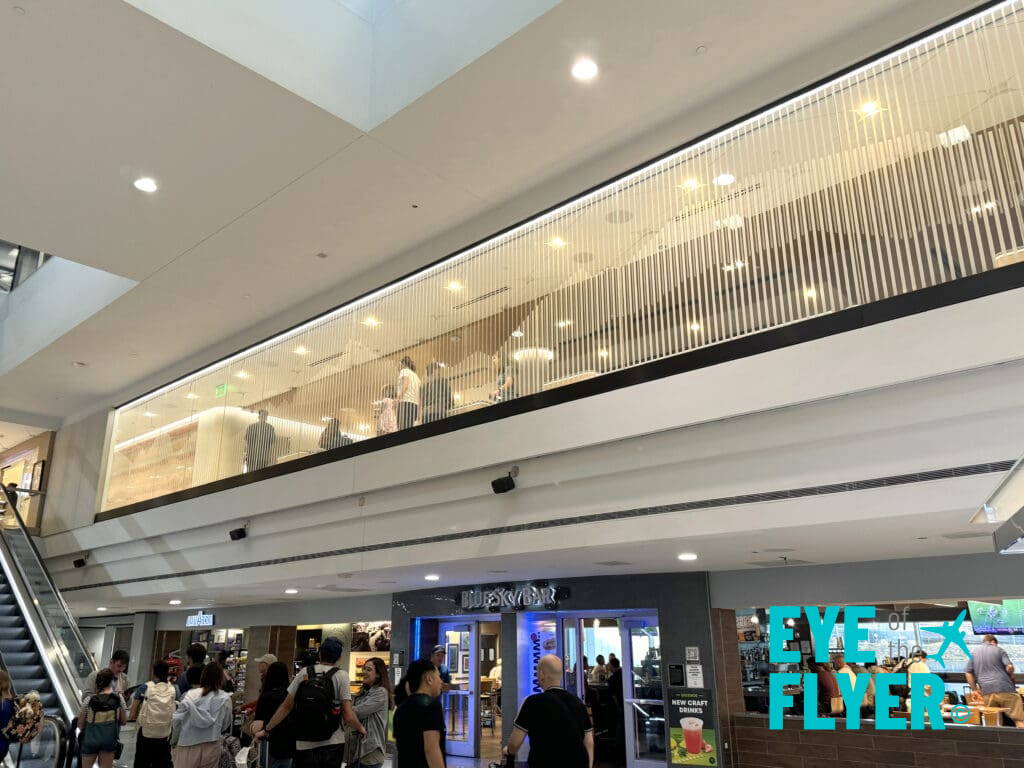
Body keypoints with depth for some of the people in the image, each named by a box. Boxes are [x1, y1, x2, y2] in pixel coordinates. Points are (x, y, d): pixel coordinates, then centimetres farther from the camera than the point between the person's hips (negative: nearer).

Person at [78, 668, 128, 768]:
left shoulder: (89, 700, -12)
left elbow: (80, 725, -6)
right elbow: (124, 721, -4)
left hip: (90, 739, 0)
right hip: (109, 740, 0)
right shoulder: (119, 698, -11)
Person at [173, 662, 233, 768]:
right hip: (211, 747, 0)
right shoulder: (225, 699, -6)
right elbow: (225, 725, 4)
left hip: (189, 745, 0)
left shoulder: (190, 695, -6)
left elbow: (176, 720, -1)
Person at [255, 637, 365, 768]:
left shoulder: (304, 673, 2)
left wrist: (266, 729, 15)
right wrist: (361, 729, 7)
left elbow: (286, 707, 4)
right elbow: (348, 716, -11)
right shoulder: (341, 675, -6)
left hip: (305, 745, 2)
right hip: (332, 744, -2)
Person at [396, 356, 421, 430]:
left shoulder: (404, 371, 7)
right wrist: (418, 410, 18)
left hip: (406, 402, -7)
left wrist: (398, 399, -14)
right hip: (415, 404, 7)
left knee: (403, 429, -15)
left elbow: (405, 386, -11)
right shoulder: (415, 375, 26)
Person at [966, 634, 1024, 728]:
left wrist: (974, 689, 17)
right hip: (1004, 688, -3)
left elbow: (968, 673, 12)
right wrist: (1011, 677, 17)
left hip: (986, 692, 3)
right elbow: (1009, 667, -4)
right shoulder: (998, 650, 10)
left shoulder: (973, 653, 18)